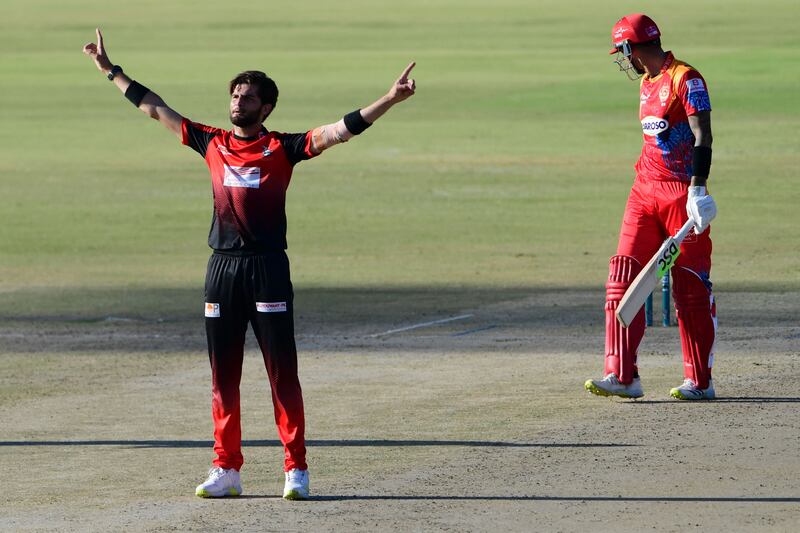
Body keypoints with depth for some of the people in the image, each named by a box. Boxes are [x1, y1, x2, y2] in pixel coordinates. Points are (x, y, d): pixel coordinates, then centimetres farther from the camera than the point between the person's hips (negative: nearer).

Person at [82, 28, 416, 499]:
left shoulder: (282, 148, 1)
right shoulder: (212, 143, 11)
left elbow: (341, 130, -7)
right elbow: (155, 108, 18)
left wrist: (391, 99, -17)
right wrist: (110, 70, 21)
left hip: (268, 267, -4)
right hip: (222, 267, 4)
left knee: (283, 372, -3)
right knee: (223, 375, 7)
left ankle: (297, 469, 0)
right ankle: (227, 469, 13)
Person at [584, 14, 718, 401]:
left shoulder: (685, 79, -11)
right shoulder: (646, 83, 16)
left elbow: (702, 137, -18)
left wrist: (697, 189, -27)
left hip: (682, 192, -8)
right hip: (645, 191, 8)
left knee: (691, 289, -2)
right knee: (623, 278, -2)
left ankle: (700, 382, 6)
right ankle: (621, 376, -3)